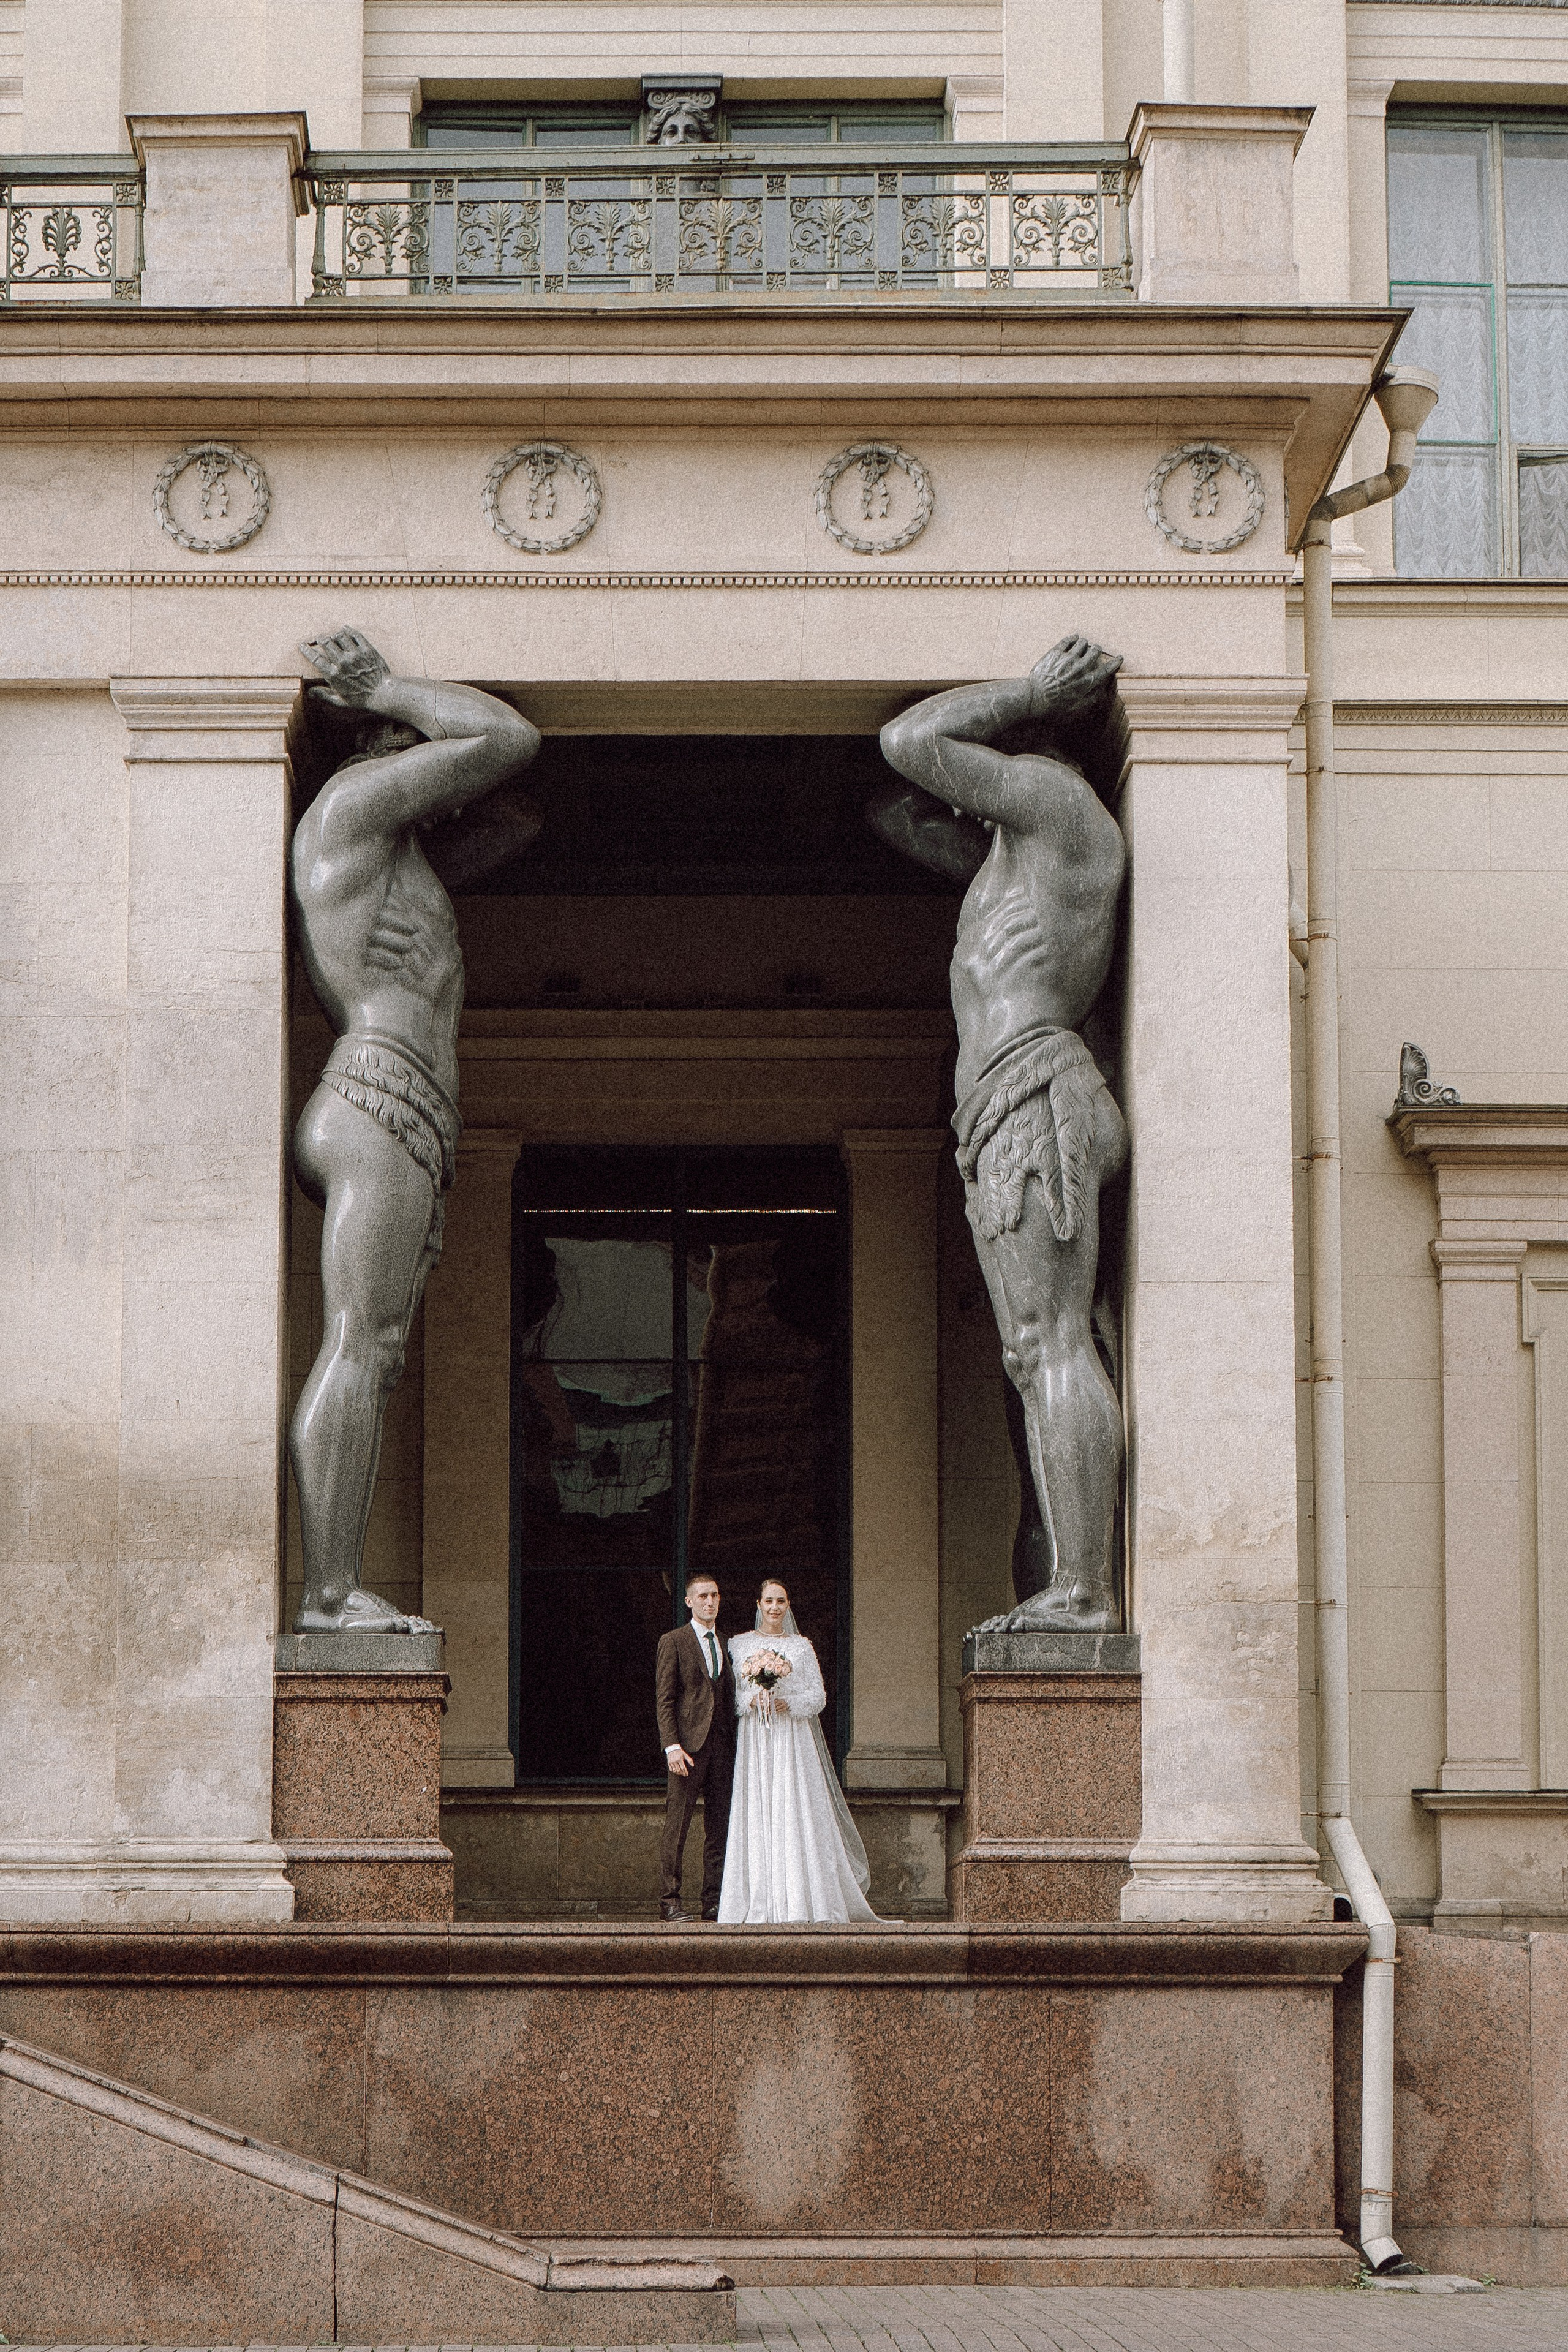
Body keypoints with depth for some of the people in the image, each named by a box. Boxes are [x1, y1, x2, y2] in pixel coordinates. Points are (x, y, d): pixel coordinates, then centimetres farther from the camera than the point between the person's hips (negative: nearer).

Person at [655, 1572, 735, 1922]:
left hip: (722, 1746, 5)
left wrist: (736, 1744, 9)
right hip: (689, 1744, -5)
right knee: (677, 1824, -6)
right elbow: (664, 1699, -3)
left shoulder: (727, 1644, 18)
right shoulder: (673, 1642, 2)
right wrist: (672, 1745, -14)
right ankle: (669, 1901, -3)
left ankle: (714, 1901, 8)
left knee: (719, 1826, 4)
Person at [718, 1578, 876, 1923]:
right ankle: (760, 1904, -8)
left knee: (796, 1814, -7)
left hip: (793, 1741, 0)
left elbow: (819, 1697, 6)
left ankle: (800, 1900, -7)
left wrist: (789, 1703, -10)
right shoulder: (741, 1645, 11)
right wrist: (753, 1700, -11)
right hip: (756, 1740, 0)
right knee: (757, 1816, -6)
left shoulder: (801, 1647, 9)